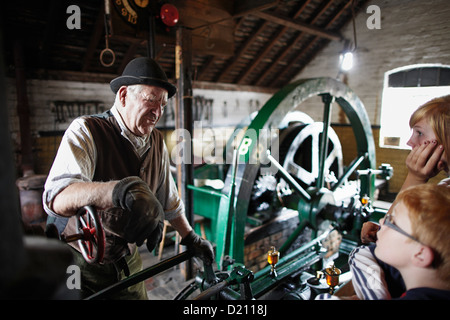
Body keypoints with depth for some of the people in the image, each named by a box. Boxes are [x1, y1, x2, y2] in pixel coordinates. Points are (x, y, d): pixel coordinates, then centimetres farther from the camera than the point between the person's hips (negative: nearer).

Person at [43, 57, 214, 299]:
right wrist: (122, 190, -54)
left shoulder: (156, 141, 0)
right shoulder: (85, 131, -19)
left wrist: (191, 238, 12)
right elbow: (56, 197, -37)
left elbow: (169, 200, 10)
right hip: (80, 263, -5)